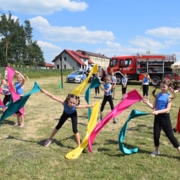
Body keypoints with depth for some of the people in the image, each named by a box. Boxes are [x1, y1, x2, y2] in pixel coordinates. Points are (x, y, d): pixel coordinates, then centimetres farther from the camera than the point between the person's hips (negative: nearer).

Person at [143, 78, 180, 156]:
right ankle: (156, 150, 30)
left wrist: (158, 111, -29)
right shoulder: (158, 95, 2)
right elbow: (153, 106, 2)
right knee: (156, 135, 10)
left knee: (170, 135, 0)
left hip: (165, 117, -4)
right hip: (157, 116, 4)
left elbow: (168, 109, -18)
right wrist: (147, 103, -16)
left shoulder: (169, 97, -10)